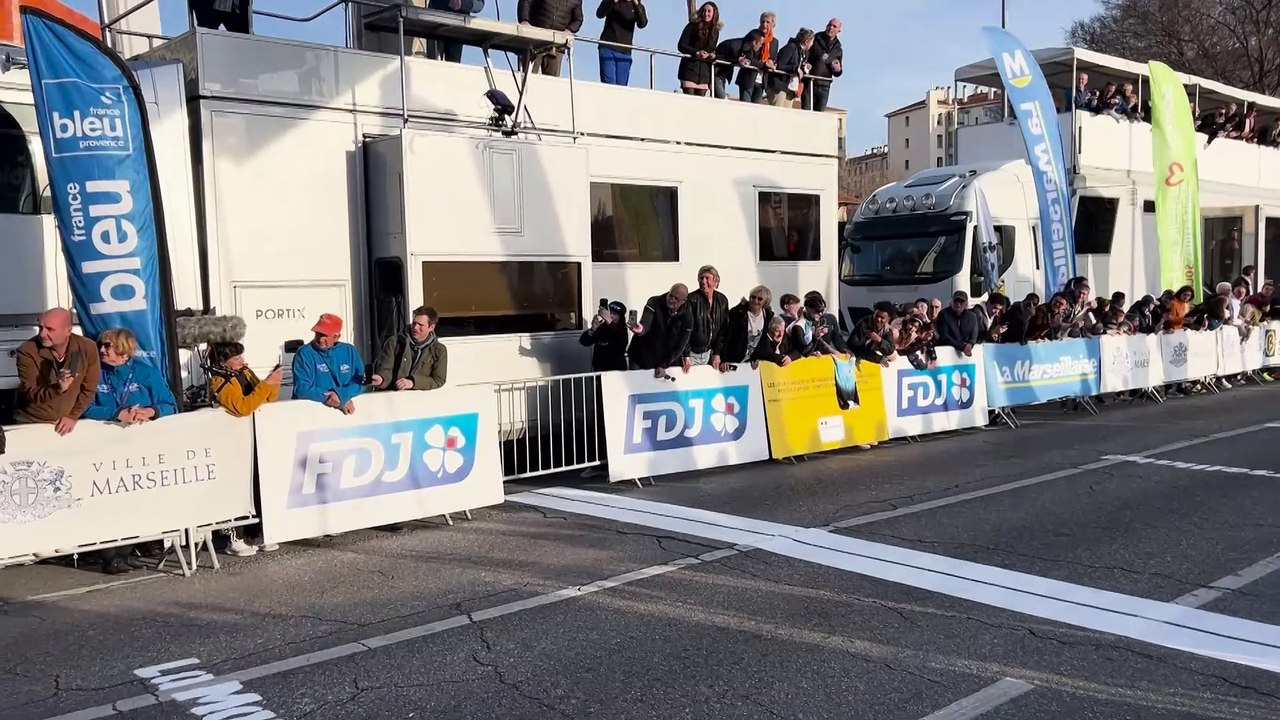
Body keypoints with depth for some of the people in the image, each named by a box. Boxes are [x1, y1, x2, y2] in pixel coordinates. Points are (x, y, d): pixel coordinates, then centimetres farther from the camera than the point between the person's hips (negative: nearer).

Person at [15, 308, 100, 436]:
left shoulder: (88, 348, -14)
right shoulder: (27, 351, -18)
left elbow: (89, 389, -5)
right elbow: (30, 394, -20)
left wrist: (73, 417, -9)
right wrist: (57, 389, -36)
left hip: (67, 421, 1)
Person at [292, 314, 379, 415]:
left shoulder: (350, 351, 6)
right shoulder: (304, 353, -3)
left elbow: (360, 382, 3)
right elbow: (301, 389, -11)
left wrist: (340, 394, -15)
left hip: (346, 408, 2)